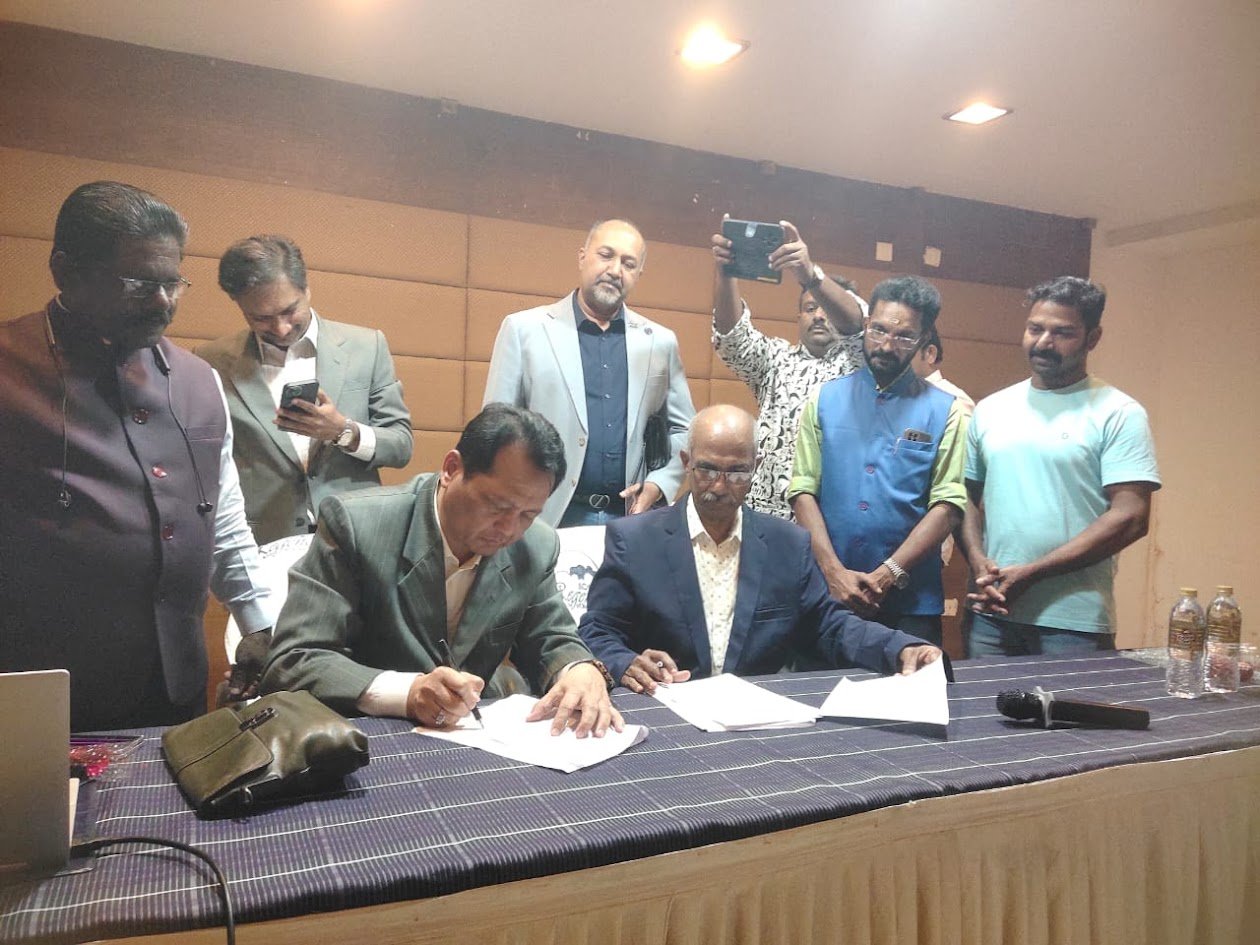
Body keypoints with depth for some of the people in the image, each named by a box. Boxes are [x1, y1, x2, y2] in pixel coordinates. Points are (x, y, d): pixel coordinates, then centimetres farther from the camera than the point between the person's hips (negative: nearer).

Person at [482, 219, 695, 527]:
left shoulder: (661, 341, 8)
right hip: (547, 518, -2)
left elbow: (684, 430, 14)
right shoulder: (524, 329, 1)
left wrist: (658, 484, -2)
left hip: (632, 519, 2)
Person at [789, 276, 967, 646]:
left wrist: (888, 574, -13)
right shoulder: (825, 398, 4)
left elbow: (948, 504, -5)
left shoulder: (945, 410, 1)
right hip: (827, 591, 1)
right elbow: (803, 491, -1)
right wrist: (834, 572, -11)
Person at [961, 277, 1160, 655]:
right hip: (991, 615, 4)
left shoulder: (1118, 413, -4)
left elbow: (1130, 517, -11)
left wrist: (1031, 573, -15)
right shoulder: (989, 410, 10)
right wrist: (978, 561, -7)